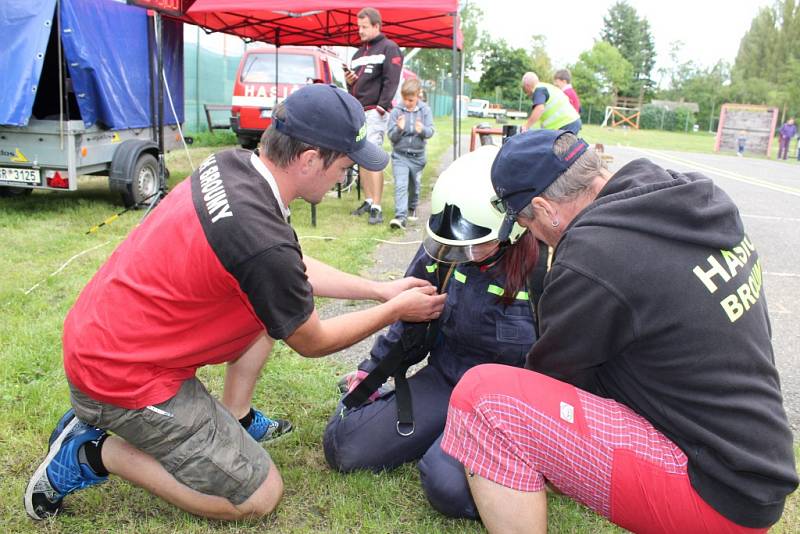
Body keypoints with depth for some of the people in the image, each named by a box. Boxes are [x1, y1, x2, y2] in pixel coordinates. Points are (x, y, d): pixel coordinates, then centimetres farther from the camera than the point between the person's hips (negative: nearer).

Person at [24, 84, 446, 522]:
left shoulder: (231, 164, -5)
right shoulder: (264, 242, -30)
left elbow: (296, 270, 9)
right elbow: (312, 343, -10)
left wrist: (380, 289, 10)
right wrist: (395, 310, 2)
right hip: (119, 376, -9)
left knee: (276, 298, 12)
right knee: (259, 496, 2)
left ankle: (234, 420, 18)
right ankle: (92, 454, 4)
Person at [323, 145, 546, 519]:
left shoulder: (544, 266, -22)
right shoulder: (440, 252, -8)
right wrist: (371, 370, 11)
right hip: (444, 377, 4)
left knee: (448, 483, -31)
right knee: (343, 448, -6)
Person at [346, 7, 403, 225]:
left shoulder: (388, 48, -1)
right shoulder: (358, 53, 22)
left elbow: (391, 81, -11)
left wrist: (381, 107, -18)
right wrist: (349, 81, 5)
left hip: (375, 112, -8)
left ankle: (377, 208, -15)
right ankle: (368, 201, 17)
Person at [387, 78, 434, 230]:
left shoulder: (425, 110, -1)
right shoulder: (396, 111, -5)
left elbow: (430, 131, -8)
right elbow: (391, 136, -7)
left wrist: (422, 130, -31)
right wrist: (399, 129, -28)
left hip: (417, 155, 2)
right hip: (400, 155, -2)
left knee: (415, 186, 17)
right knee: (400, 186, -15)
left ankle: (412, 208, 42)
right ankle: (400, 217, -21)